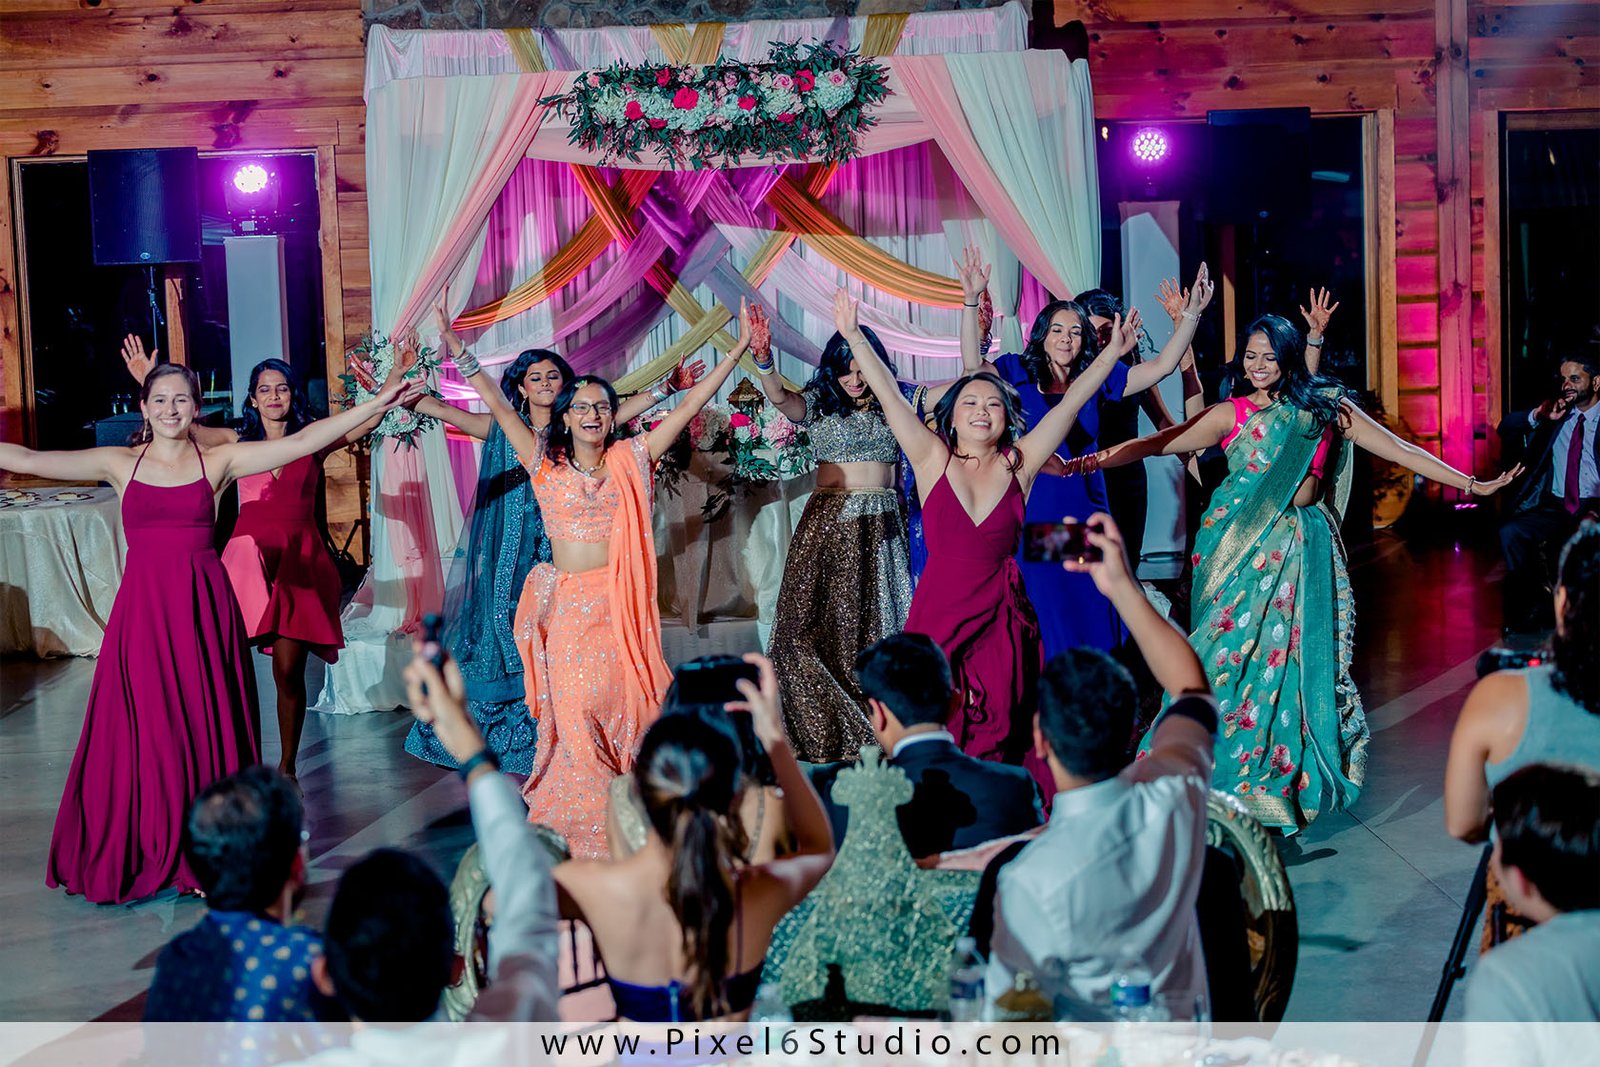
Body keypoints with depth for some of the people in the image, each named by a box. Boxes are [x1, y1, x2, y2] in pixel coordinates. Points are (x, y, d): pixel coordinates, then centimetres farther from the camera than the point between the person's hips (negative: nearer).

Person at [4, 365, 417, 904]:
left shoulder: (219, 460, 4)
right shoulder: (119, 463, 7)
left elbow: (300, 442, -2)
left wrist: (375, 404, -8)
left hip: (203, 606, -1)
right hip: (142, 608, 1)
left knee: (205, 724, 2)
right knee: (143, 731, 3)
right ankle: (146, 854, 15)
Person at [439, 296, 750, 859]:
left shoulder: (632, 459, 5)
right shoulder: (546, 463, 4)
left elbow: (690, 405, 3)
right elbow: (498, 407, 0)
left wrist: (738, 352, -1)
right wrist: (460, 354, -7)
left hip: (620, 602, 0)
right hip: (569, 602, 0)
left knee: (621, 702, 0)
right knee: (576, 706, -3)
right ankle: (578, 818, 8)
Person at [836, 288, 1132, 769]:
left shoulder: (1019, 464, 5)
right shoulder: (933, 459, 3)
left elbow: (1068, 404, 5)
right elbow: (890, 396, -1)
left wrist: (1111, 354, 5)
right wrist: (855, 338, -4)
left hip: (1000, 619, 1)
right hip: (938, 613, -1)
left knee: (997, 740, 1)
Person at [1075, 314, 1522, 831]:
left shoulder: (1329, 409, 6)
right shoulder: (1232, 414, 3)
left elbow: (1401, 450, 6)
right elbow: (1157, 444, -3)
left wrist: (1472, 484, 2)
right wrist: (1083, 463, -13)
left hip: (1302, 550, 1)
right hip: (1244, 550, -1)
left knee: (1295, 659, -1)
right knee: (1236, 656, -5)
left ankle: (1285, 782, 12)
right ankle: (1229, 783, 8)